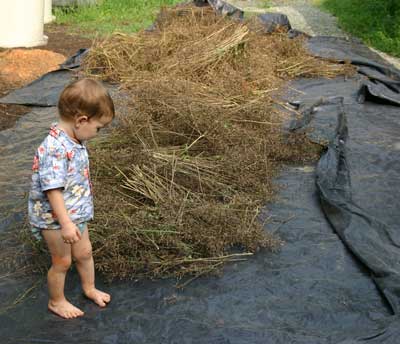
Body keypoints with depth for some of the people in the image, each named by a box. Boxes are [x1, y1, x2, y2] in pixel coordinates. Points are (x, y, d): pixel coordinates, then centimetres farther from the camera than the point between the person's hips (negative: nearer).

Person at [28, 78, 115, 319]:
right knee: (62, 261, 10)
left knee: (84, 252, 22)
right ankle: (56, 301, 32)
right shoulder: (55, 149, -32)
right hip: (55, 218, -8)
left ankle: (90, 288, 45)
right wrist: (65, 223, -31)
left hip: (76, 212, 8)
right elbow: (53, 190, -31)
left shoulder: (74, 140, -1)